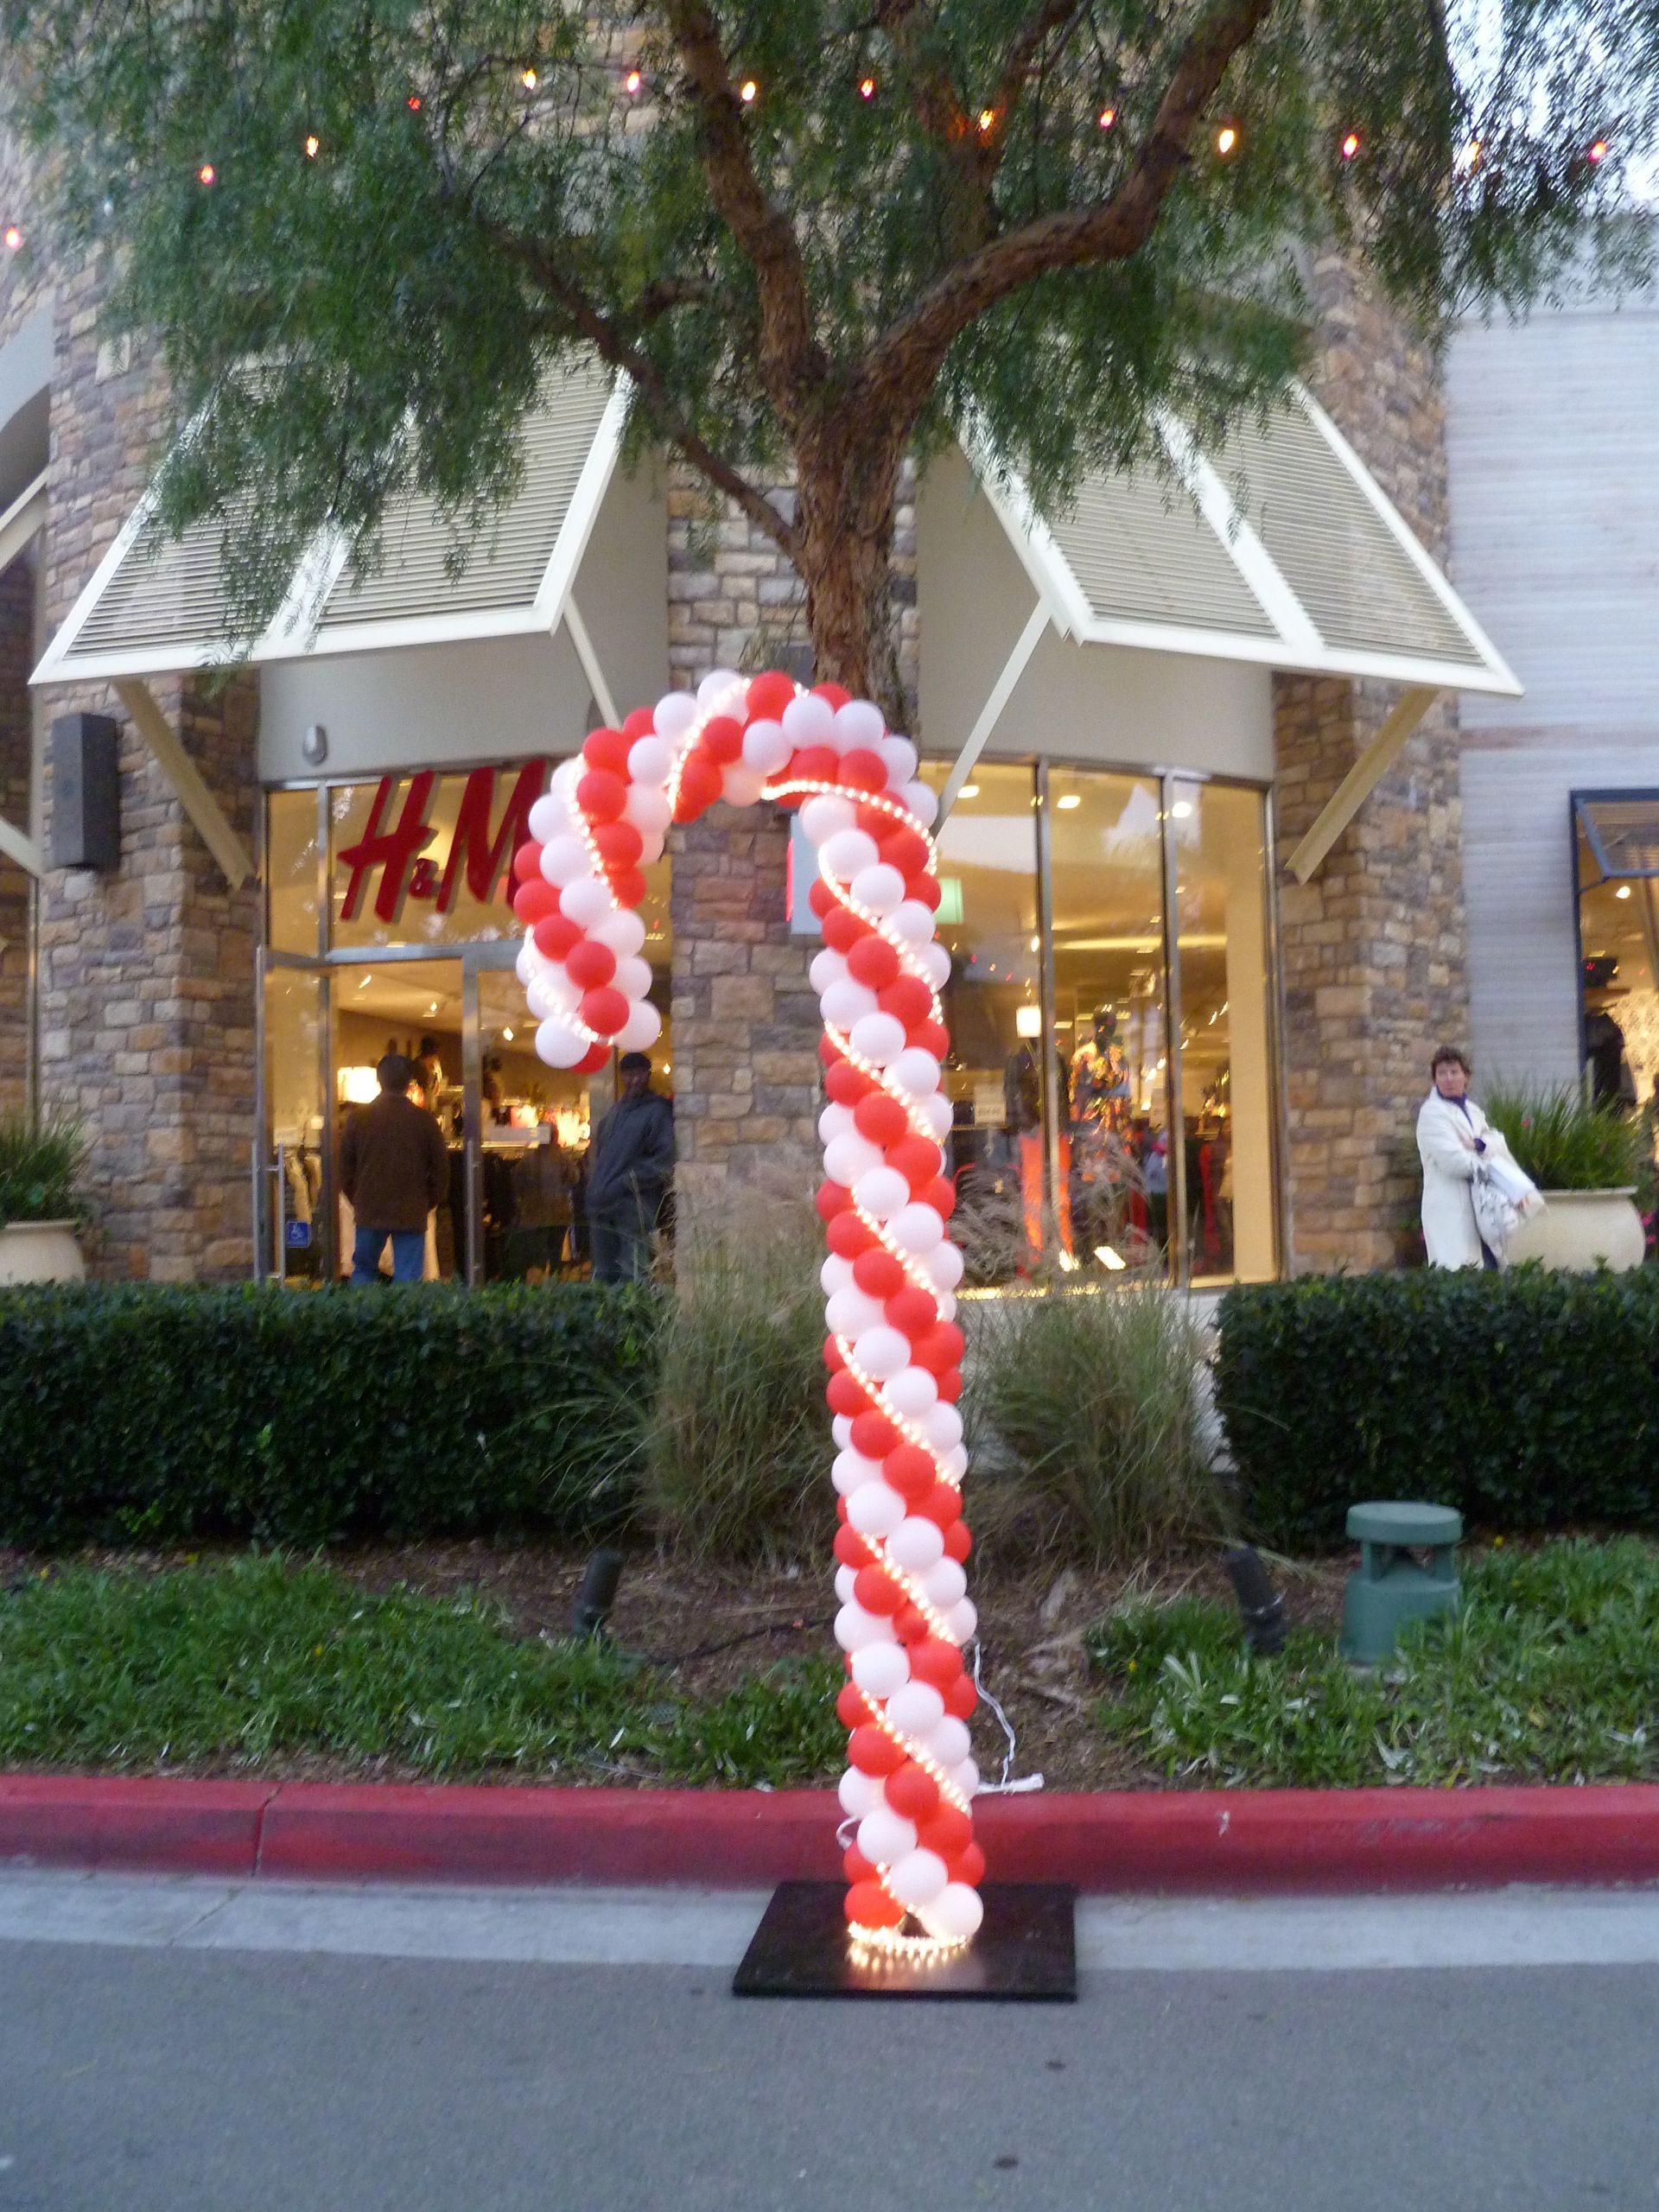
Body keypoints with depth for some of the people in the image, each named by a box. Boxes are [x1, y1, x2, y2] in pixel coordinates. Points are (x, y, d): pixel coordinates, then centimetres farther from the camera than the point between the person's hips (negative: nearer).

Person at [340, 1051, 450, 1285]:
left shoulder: (359, 1118, -1)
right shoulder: (424, 1120, -4)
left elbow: (345, 1167, 5)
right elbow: (441, 1169, 1)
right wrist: (427, 1203, 13)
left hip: (369, 1212, 1)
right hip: (412, 1214, -1)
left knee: (364, 1271, 14)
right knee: (407, 1279, 1)